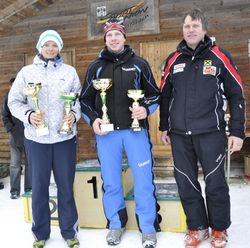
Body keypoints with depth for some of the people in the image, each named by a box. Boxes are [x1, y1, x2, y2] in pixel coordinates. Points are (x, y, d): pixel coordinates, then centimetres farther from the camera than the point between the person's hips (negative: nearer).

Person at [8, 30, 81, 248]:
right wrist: (28, 115, -13)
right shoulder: (27, 72, 6)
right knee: (39, 186, 8)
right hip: (36, 138, 0)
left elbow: (79, 98, 9)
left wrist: (74, 114, -11)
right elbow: (14, 101, 5)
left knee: (66, 185, 7)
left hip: (65, 137, 0)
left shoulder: (69, 71, 8)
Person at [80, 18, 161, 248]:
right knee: (111, 182, 10)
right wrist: (93, 120, -6)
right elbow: (85, 99, 12)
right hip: (106, 133, 2)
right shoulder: (95, 67, 10)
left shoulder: (139, 63, 6)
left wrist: (146, 109, -11)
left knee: (143, 180, 1)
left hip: (135, 130, -1)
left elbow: (154, 94, 9)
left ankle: (148, 228, 18)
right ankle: (116, 224, 29)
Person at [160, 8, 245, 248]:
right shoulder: (173, 60, 9)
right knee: (186, 183, 9)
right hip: (179, 135, 3)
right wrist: (164, 127, 16)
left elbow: (236, 95, 0)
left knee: (215, 183, 5)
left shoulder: (219, 56, -1)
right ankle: (197, 227, 29)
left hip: (210, 133, -3)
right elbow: (165, 95, 15)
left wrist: (237, 131, -4)